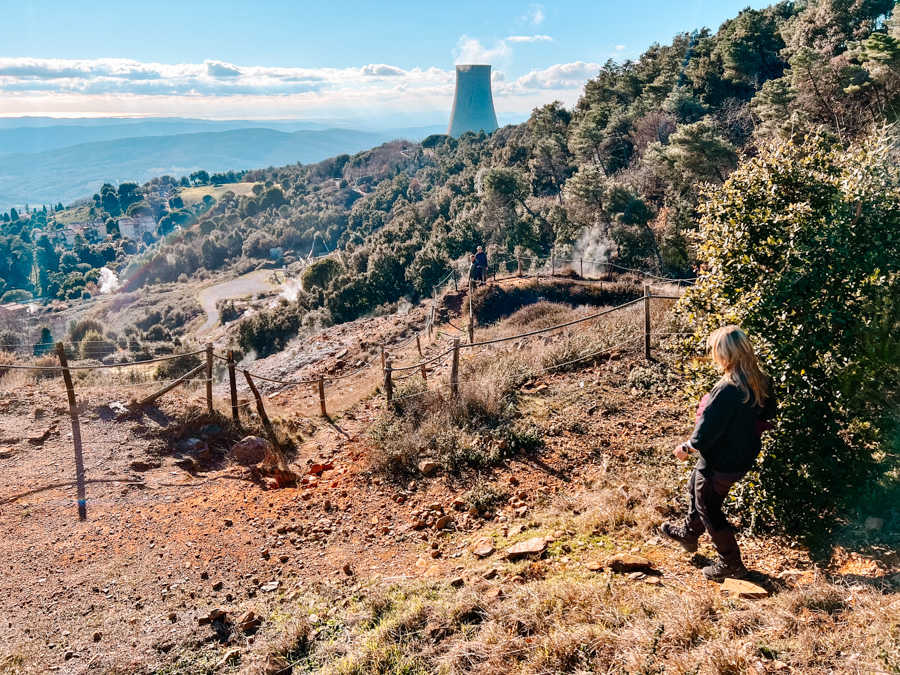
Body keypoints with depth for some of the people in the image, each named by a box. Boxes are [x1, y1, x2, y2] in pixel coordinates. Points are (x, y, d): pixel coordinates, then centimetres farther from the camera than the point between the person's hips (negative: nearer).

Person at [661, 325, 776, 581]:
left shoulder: (726, 392, -35)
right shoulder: (762, 383, -9)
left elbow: (703, 438, -29)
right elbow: (767, 414, 10)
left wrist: (685, 448, -10)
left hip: (719, 466, -9)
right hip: (744, 457, 9)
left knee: (709, 511, 15)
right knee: (695, 488, 31)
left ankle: (731, 564, 33)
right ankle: (688, 533, 52)